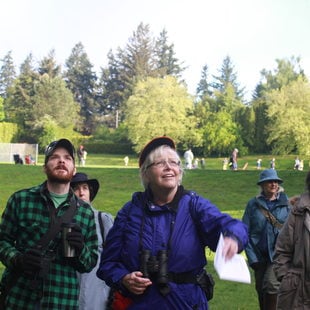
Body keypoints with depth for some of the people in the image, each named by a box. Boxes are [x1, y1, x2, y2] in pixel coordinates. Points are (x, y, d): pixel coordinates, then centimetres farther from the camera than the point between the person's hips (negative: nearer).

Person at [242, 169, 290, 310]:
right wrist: (253, 258, -6)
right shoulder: (253, 204, 2)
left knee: (271, 284, -19)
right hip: (260, 254, 2)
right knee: (261, 289, 10)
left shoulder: (286, 203, 2)